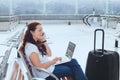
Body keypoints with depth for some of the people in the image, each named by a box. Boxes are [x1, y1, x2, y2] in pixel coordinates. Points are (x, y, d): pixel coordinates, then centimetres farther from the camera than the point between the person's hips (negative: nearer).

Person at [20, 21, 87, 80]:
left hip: (50, 67, 8)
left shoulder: (37, 43, 6)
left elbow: (49, 54, 7)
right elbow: (39, 67, -25)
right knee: (73, 70, -2)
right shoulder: (30, 47, -23)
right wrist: (53, 61, -20)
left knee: (73, 62, 0)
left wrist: (44, 41, -1)